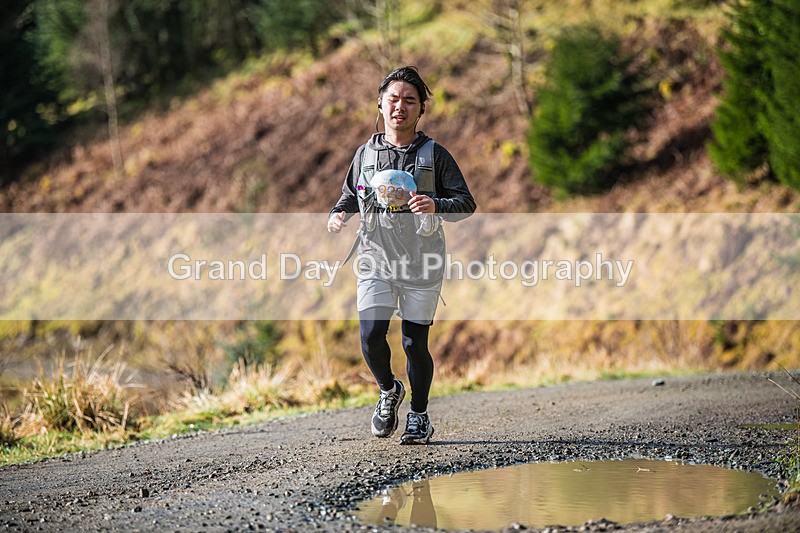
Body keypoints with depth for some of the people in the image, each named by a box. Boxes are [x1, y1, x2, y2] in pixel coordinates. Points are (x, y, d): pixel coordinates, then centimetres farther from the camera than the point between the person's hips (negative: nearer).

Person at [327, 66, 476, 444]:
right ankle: (388, 391, 21)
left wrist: (436, 206, -22)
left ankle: (419, 416, 23)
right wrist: (339, 213, 0)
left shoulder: (434, 155, -1)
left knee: (415, 344, 2)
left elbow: (467, 203, -3)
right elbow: (351, 195, 22)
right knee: (371, 338, -10)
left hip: (422, 269, -2)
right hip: (376, 263, 2)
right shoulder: (366, 153, 7)